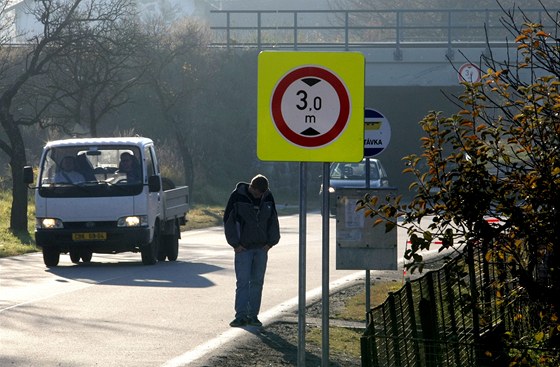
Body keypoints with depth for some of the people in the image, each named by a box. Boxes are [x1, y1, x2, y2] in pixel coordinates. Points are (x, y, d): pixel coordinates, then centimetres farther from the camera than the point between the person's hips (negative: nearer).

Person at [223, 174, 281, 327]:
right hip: (243, 248, -4)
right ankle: (241, 316, -9)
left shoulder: (268, 197, 3)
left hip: (261, 247, 4)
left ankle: (253, 315, 10)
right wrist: (235, 243, -8)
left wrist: (271, 242, 4)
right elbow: (228, 220, -5)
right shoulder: (237, 196, -8)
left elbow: (273, 220, 13)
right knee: (243, 281, -8)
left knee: (257, 281, 4)